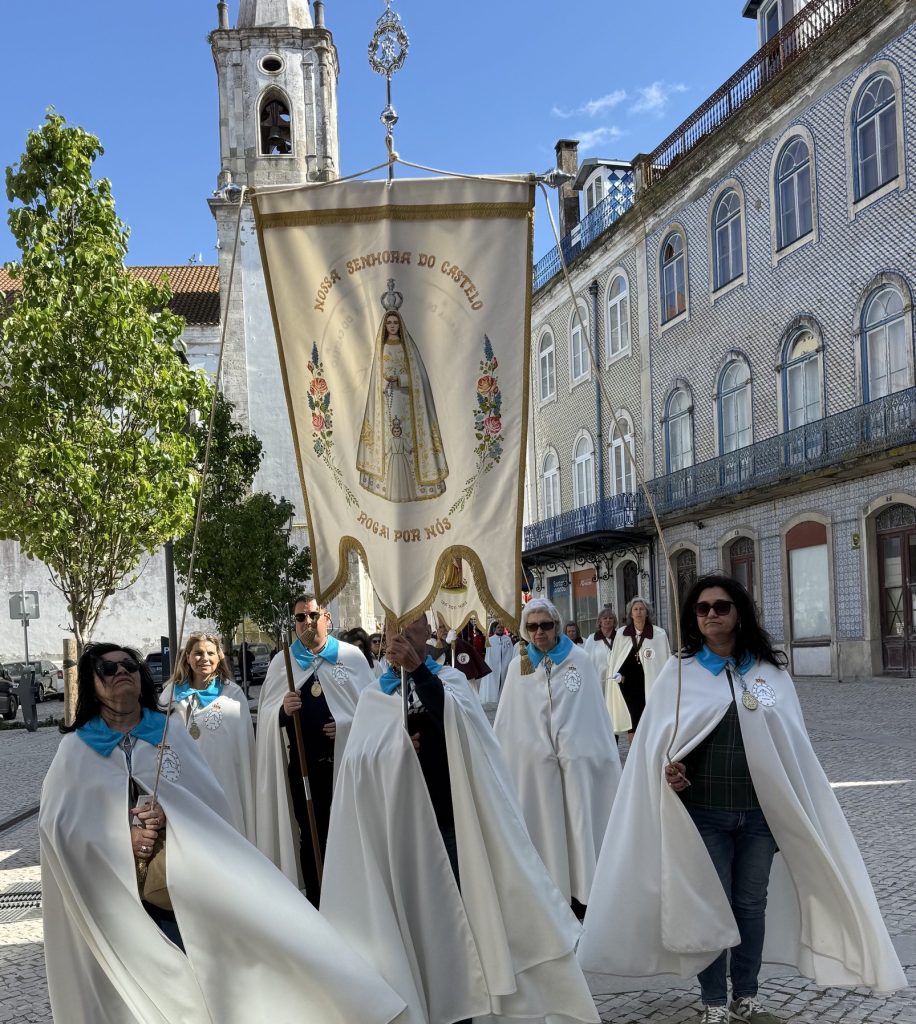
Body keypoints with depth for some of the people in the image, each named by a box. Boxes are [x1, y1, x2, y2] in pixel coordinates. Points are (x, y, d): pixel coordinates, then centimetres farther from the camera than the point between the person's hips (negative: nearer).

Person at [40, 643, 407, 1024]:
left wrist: (169, 814, -18)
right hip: (114, 892, 0)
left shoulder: (171, 734, 9)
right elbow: (57, 823, -5)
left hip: (182, 877, 1)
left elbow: (213, 800, 2)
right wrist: (118, 839, -19)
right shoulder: (75, 749, 5)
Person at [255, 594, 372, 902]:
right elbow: (265, 714, 6)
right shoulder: (281, 662, 9)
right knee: (310, 834, 7)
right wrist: (283, 711, -14)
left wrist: (347, 724, -13)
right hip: (302, 762, 2)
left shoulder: (352, 656, 4)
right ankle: (315, 903, 16)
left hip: (346, 758, -1)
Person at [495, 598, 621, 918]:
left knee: (580, 824, 3)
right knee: (545, 828, 6)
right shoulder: (518, 667, 6)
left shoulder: (580, 660, 0)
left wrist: (608, 756, -1)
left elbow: (596, 711, 0)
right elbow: (506, 721, 8)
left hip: (578, 755, -1)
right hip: (535, 759, 2)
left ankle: (583, 891, 11)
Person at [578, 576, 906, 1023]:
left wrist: (798, 810, 4)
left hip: (760, 811, 2)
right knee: (710, 907, 6)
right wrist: (667, 768, -21)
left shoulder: (771, 672, 2)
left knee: (752, 904, 12)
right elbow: (655, 739, 0)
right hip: (704, 812, -1)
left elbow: (794, 745, 7)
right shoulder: (678, 672, -2)